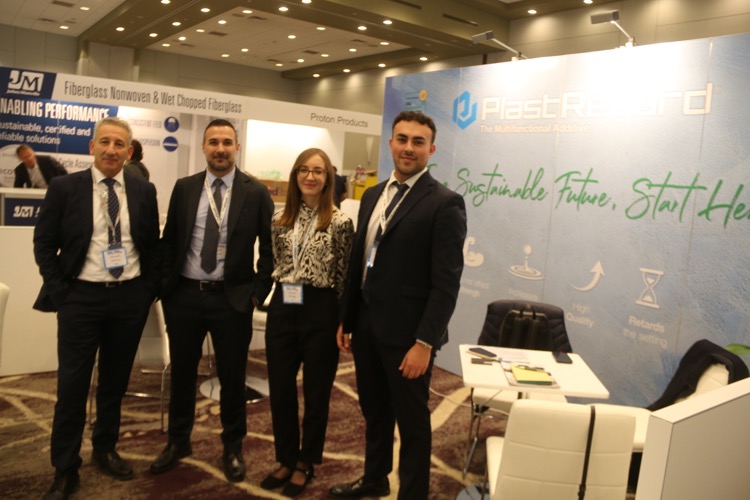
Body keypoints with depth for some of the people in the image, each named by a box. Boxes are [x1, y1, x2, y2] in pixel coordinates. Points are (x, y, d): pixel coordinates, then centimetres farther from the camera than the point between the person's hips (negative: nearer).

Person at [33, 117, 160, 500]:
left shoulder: (144, 191, 3)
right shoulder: (64, 187, -3)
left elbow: (153, 245, 9)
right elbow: (44, 243, 0)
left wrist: (149, 289, 1)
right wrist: (59, 291, -7)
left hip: (130, 298, 2)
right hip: (81, 297, -2)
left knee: (115, 381, 14)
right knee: (72, 385, 3)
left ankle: (105, 450, 34)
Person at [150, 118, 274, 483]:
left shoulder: (256, 193, -4)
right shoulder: (184, 188, 5)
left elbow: (268, 248, -1)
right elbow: (169, 241, 9)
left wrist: (258, 292, -6)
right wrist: (165, 287, 3)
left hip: (232, 299, -2)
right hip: (184, 295, 3)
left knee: (232, 376, 10)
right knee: (182, 372, 16)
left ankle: (232, 447, 30)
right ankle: (178, 441, 37)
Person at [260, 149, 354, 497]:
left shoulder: (340, 222, -8)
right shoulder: (280, 219, 6)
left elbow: (344, 276, -5)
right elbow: (274, 264, 14)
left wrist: (344, 321, -4)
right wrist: (264, 296, 11)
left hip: (321, 311, -4)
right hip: (282, 308, 5)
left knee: (316, 392, 10)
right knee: (280, 390, 12)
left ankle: (305, 464, 30)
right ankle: (286, 459, 32)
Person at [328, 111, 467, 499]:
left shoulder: (445, 204, -12)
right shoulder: (373, 196, 10)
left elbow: (446, 283, -16)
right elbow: (358, 262, 12)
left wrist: (424, 342, -19)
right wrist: (345, 319, 12)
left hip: (406, 333, -6)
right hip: (366, 326, 7)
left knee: (411, 421, 11)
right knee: (374, 411, 23)